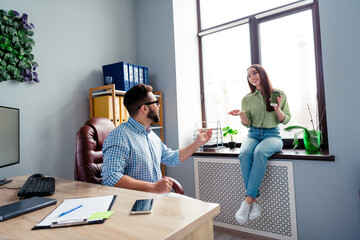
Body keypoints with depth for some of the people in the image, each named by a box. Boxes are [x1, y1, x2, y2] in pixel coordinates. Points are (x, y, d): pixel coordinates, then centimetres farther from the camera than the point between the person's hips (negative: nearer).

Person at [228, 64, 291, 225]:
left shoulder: (279, 94, 7)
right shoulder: (247, 99, 11)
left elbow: (286, 120, 9)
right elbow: (247, 124, 11)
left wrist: (277, 109, -10)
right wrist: (241, 114, -9)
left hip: (272, 135, -2)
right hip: (253, 134, 2)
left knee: (260, 152, -37)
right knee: (244, 154, -34)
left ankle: (248, 200, -32)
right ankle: (255, 202, -28)